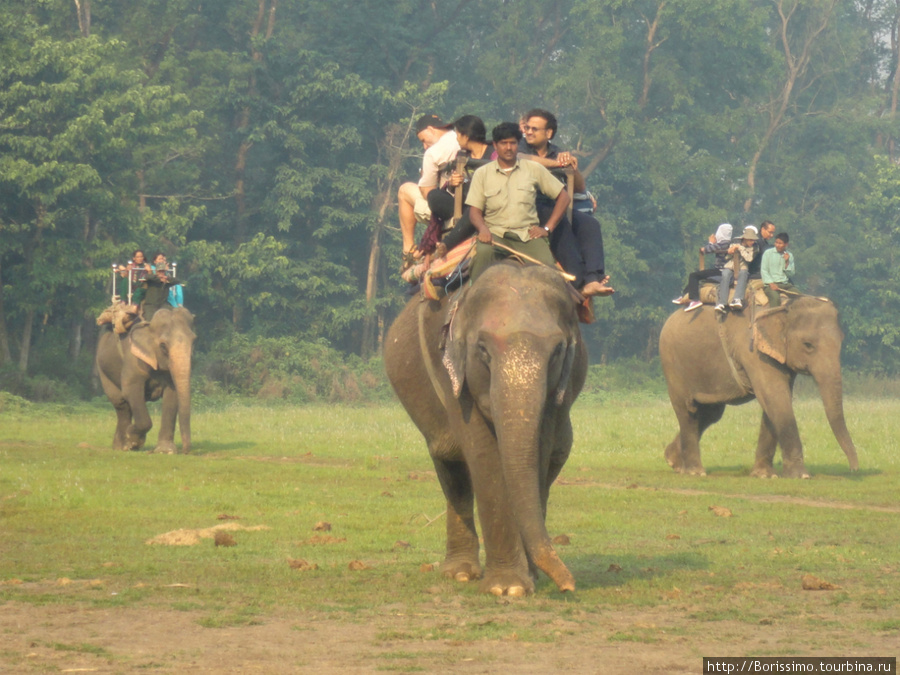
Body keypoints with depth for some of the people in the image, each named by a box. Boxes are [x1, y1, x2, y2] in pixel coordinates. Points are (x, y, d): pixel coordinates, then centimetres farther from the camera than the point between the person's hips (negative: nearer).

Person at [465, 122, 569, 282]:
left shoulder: (534, 169, 12)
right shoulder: (482, 173, 12)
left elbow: (563, 197, 14)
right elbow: (475, 209, 6)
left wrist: (547, 228, 4)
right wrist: (483, 229, -17)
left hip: (528, 234, 0)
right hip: (495, 233, 0)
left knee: (547, 266, -28)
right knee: (483, 251, -35)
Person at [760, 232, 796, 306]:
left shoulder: (789, 255, 14)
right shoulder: (768, 253, 5)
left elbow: (790, 274, 10)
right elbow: (763, 270, 0)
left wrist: (787, 262, -5)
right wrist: (771, 283, -13)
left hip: (786, 284, 3)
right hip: (771, 284, -3)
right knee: (775, 298, -34)